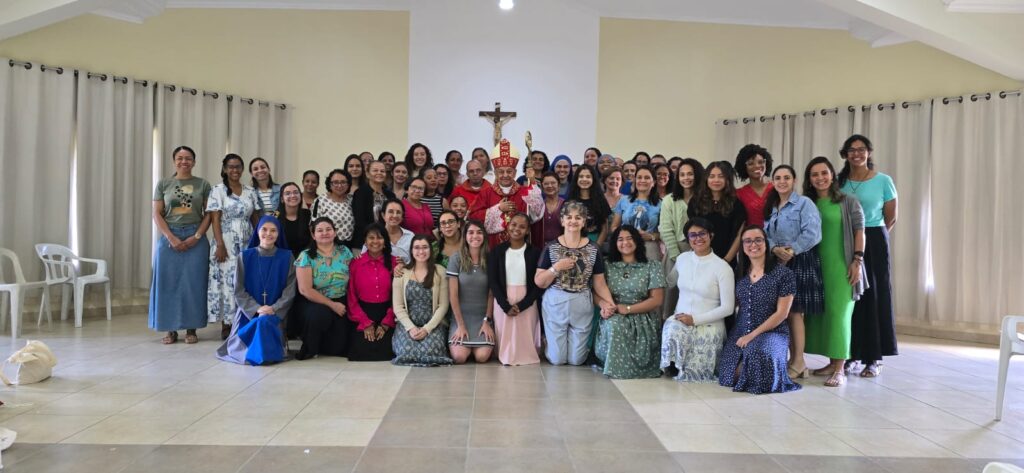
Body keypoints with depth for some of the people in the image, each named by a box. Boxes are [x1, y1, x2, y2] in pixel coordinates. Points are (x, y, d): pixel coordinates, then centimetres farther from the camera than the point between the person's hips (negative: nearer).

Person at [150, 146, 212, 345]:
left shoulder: (203, 184, 6)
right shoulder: (163, 184, 7)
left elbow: (208, 214, 2)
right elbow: (157, 214, 3)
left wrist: (196, 237, -10)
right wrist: (172, 238, -9)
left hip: (195, 238, 0)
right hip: (169, 238, 1)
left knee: (193, 283, 0)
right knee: (168, 283, 1)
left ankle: (191, 328, 9)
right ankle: (171, 329, 10)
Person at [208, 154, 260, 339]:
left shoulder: (250, 192, 11)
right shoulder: (218, 190, 0)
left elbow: (256, 218, 12)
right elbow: (215, 219, -6)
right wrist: (220, 245, -15)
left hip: (247, 244, 4)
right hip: (227, 244, -4)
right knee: (227, 281, -3)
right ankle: (226, 325, 3)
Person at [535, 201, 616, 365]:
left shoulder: (593, 249, 1)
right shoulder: (551, 247, -3)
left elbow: (599, 283, 2)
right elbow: (539, 282, -3)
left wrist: (610, 302, -14)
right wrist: (556, 267, -18)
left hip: (582, 306, 1)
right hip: (555, 304, -1)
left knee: (576, 359, 8)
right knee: (557, 359, 5)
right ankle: (546, 340, 38)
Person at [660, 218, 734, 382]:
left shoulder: (722, 267, -8)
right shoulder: (682, 259, 7)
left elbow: (727, 308, -10)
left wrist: (695, 319, -15)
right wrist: (677, 313, 9)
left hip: (709, 325, -3)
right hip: (680, 320, 3)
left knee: (695, 371, -19)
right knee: (672, 333, -32)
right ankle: (673, 368, -6)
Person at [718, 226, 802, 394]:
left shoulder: (783, 274, -5)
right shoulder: (739, 273, 9)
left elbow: (782, 313, -8)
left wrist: (753, 334, -13)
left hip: (772, 332, -3)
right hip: (740, 332, 3)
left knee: (759, 357, -35)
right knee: (729, 368, -23)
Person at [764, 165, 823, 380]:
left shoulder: (804, 203, -4)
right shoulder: (771, 207, 16)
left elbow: (812, 234, -15)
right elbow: (765, 233, 7)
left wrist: (791, 251, -16)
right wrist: (774, 249, -12)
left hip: (800, 262, -6)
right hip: (777, 263, 7)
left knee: (794, 311, -7)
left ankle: (799, 363, 0)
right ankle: (792, 359, 13)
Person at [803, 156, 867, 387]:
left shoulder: (848, 201, 0)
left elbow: (859, 231, -4)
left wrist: (857, 260, -12)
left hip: (841, 266, -5)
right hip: (817, 266, 5)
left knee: (839, 312, -8)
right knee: (822, 313, 8)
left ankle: (840, 369, -6)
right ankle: (833, 363, 18)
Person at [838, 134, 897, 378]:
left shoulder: (883, 181, -1)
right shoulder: (840, 181, 5)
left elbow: (891, 219, 5)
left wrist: (872, 237, 9)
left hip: (874, 243, -2)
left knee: (873, 297, 0)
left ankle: (874, 358, 6)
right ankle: (852, 354, 11)